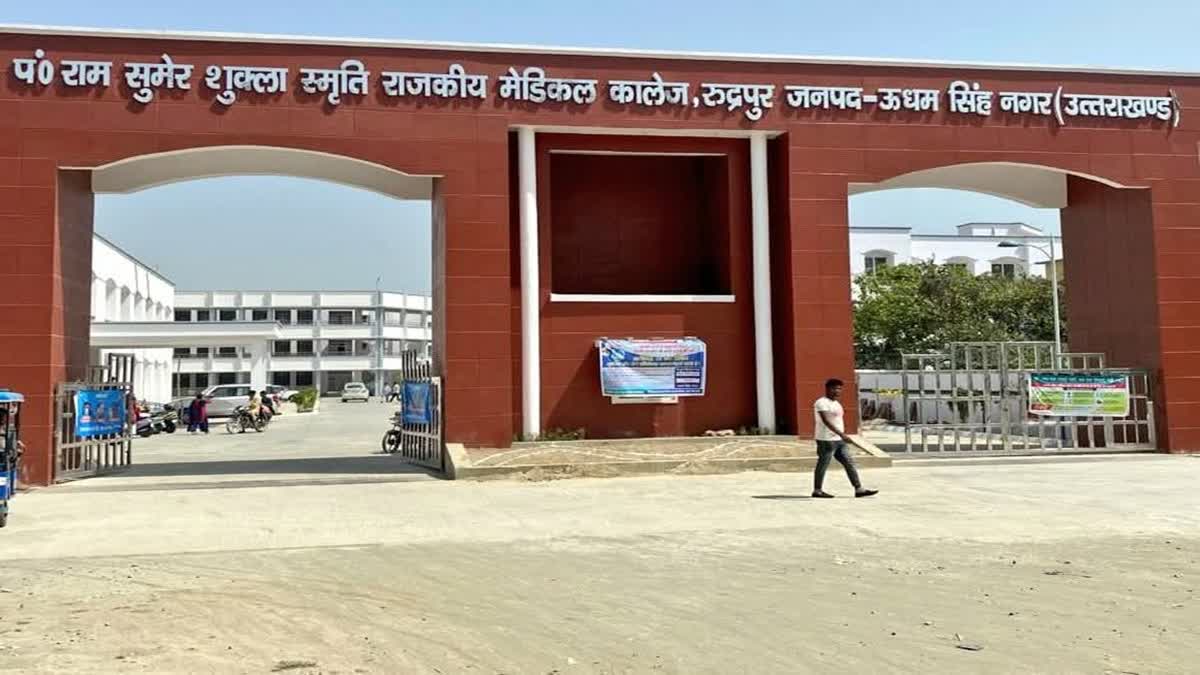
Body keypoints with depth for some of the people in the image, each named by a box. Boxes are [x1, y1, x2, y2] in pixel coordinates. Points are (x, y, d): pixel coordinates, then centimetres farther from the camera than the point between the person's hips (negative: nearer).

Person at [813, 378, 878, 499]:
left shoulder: (835, 403, 17)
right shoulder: (821, 403, -13)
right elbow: (826, 421, -24)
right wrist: (841, 434, -30)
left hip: (838, 441, 9)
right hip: (826, 440, -9)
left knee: (850, 463, 4)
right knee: (823, 465, 0)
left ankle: (859, 490, 3)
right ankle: (817, 491, 11)